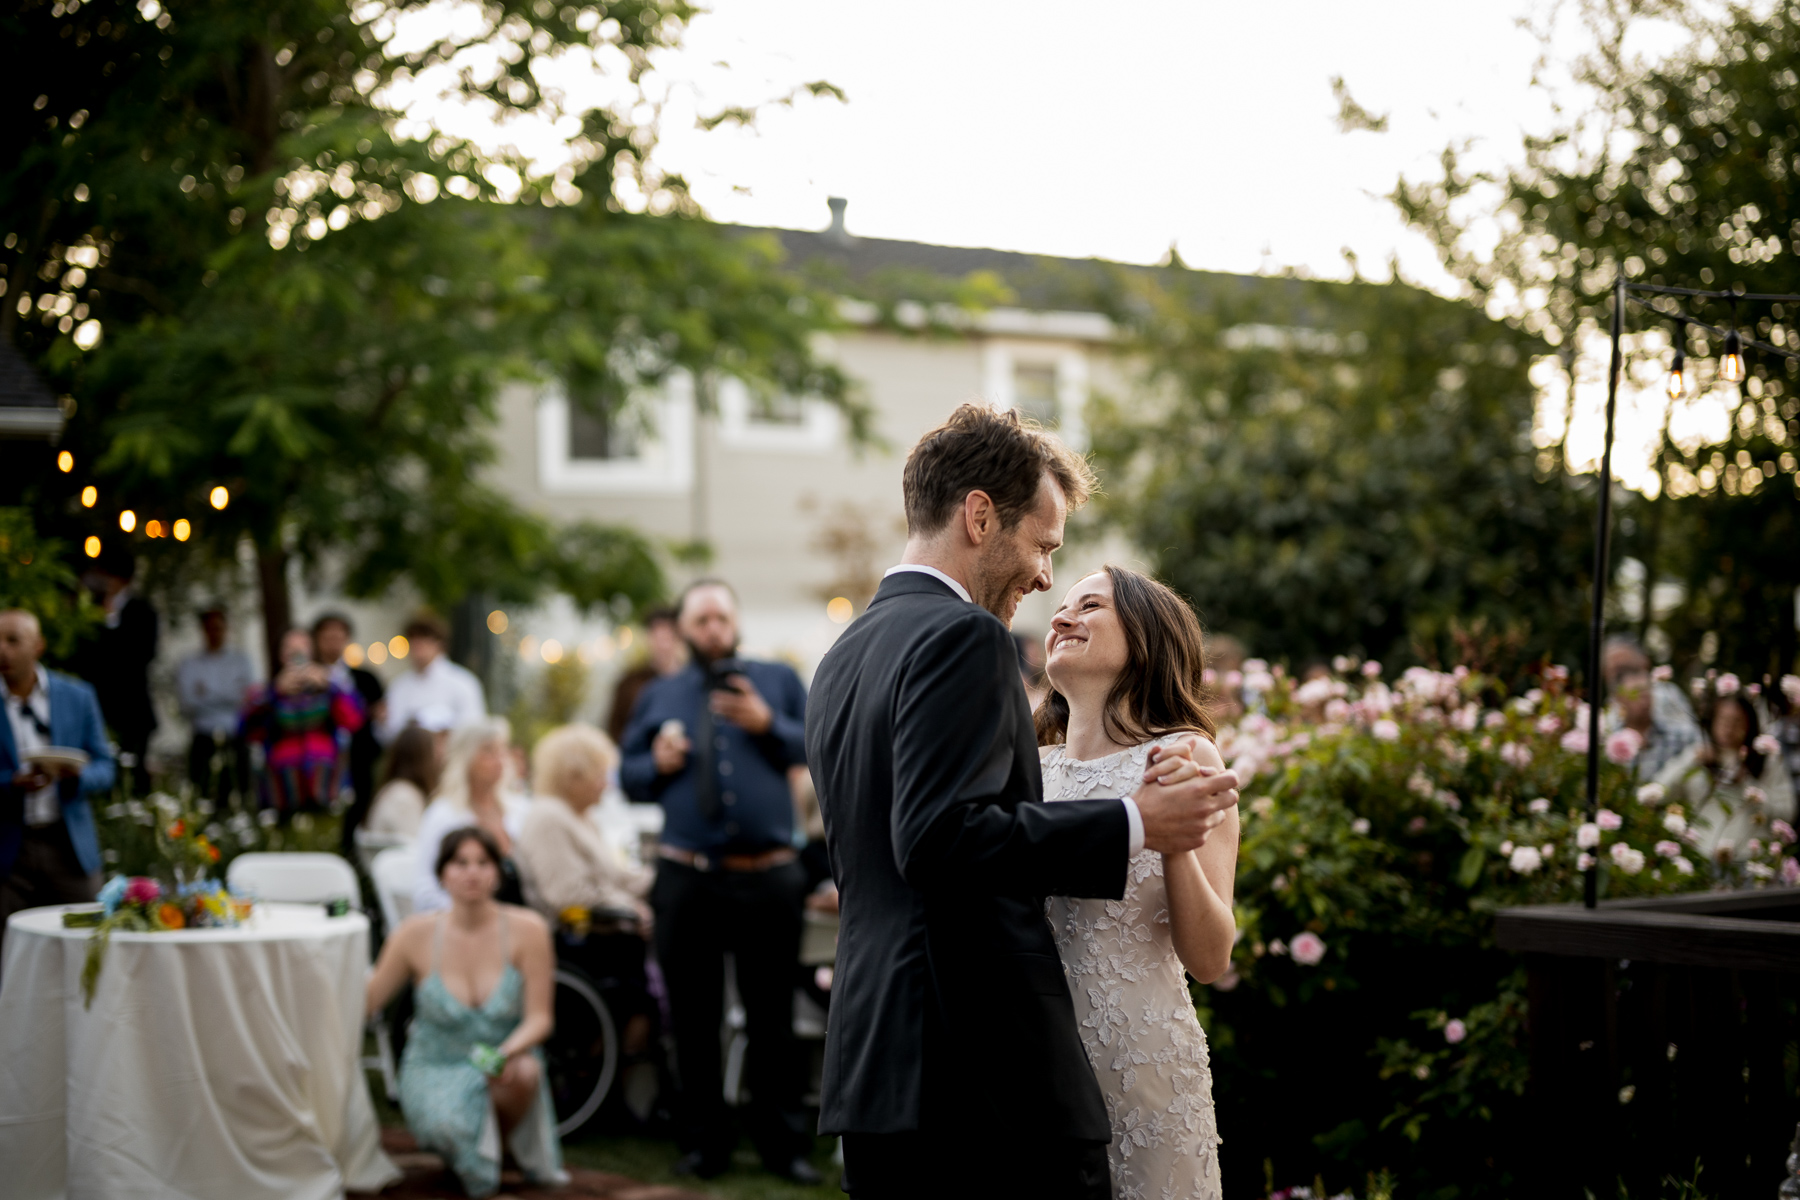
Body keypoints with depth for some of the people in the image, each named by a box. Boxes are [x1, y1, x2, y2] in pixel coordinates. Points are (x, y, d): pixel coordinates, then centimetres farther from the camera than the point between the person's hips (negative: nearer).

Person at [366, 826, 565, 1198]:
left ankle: (500, 1141, -1)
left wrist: (509, 1052, -31)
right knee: (450, 1124, -34)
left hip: (504, 1069, 0)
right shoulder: (416, 934, -7)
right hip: (435, 1069, 0)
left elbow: (539, 1018, -11)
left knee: (525, 1071, -36)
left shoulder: (526, 930, -10)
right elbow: (366, 1002, -2)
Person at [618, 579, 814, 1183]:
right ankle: (703, 1142, 17)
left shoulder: (778, 680, 10)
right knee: (695, 1019, 7)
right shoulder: (660, 695, 14)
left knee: (773, 1019, 3)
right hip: (688, 879, 2)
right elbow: (628, 777, 13)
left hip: (769, 878, -1)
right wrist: (657, 764, -7)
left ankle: (782, 1143, 11)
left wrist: (769, 725, -15)